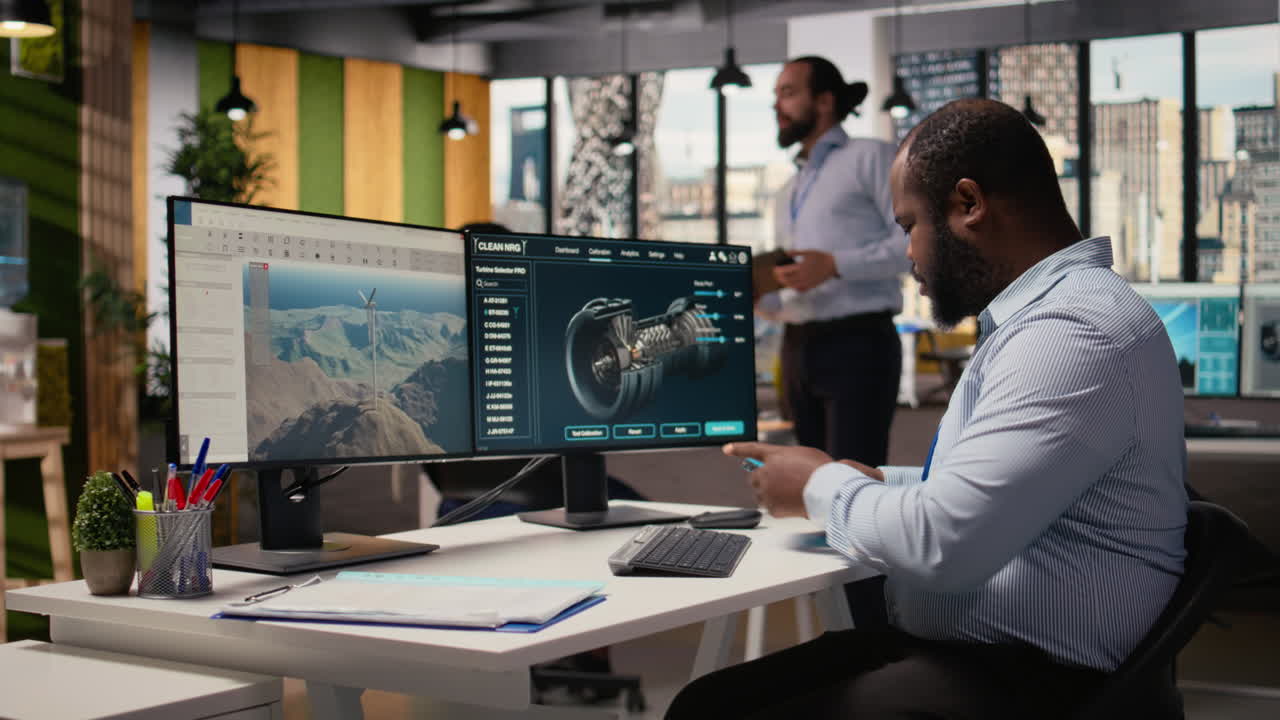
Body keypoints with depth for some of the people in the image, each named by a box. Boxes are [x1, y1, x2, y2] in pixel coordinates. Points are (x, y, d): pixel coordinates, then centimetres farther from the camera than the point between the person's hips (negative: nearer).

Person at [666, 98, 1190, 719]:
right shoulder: (1034, 316, 16)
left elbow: (942, 545, -25)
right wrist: (878, 481, 14)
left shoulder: (1077, 333, -20)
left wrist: (822, 487, -8)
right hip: (944, 646, 10)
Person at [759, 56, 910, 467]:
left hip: (858, 344, -7)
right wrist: (758, 299, 5)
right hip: (799, 349, 7)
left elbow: (915, 241, -9)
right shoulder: (790, 192, 25)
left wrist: (835, 265, -18)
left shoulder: (870, 158, 3)